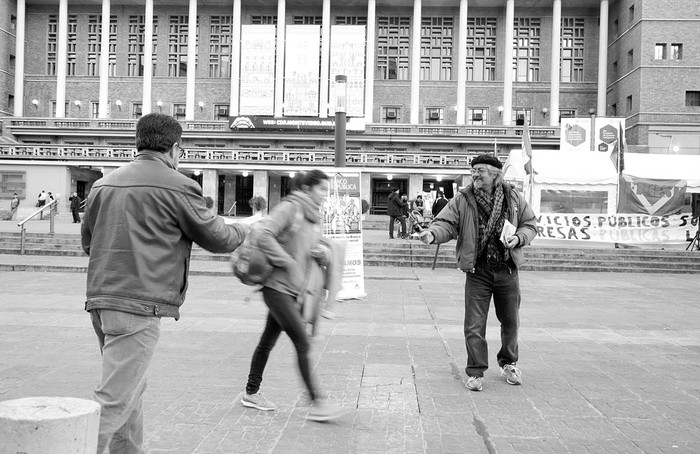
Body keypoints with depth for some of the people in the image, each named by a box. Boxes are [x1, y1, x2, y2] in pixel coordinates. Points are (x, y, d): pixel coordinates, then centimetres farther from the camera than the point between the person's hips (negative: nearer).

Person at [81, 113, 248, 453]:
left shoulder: (103, 184, 11)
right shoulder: (177, 186, -8)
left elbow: (87, 242, 21)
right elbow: (216, 238, 1)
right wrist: (242, 231, 22)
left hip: (99, 299, 8)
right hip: (140, 306, -8)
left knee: (131, 390, 21)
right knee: (114, 399, -6)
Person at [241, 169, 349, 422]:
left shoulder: (313, 217, 13)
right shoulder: (290, 208, -13)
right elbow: (263, 236, -22)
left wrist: (318, 253, 0)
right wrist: (288, 263, -19)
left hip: (292, 290, 9)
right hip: (277, 286, -9)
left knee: (268, 341, 16)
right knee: (302, 343, -10)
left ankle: (251, 393, 28)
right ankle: (316, 403, -6)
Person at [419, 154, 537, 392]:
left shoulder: (514, 198, 1)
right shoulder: (462, 200, -5)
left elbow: (530, 224, 9)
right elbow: (446, 223, -11)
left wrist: (518, 238, -10)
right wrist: (432, 234, -32)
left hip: (507, 271, 2)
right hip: (478, 272, -2)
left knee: (510, 321, 15)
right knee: (474, 325, -3)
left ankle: (508, 363, 37)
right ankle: (475, 372, 11)